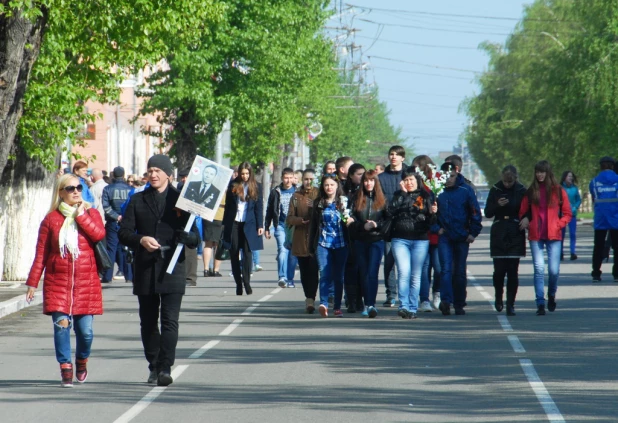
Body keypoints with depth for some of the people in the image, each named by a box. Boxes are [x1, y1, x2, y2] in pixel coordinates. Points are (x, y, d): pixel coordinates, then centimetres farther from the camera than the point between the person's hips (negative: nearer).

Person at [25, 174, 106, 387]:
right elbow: (41, 254, 6)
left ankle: (82, 360, 27)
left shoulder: (90, 213, 9)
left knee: (85, 329, 0)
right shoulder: (51, 219, 6)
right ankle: (65, 369, -5)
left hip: (86, 283, 1)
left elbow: (99, 234, -13)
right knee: (61, 325, -12)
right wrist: (32, 283, 2)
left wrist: (81, 215, -10)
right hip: (57, 282, 0)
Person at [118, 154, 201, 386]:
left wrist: (185, 237, -17)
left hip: (172, 270, -3)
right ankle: (154, 367, 20)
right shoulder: (137, 200, 11)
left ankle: (165, 368, -13)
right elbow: (124, 232, 6)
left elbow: (195, 238, 6)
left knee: (170, 321, -10)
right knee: (148, 322, 8)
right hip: (145, 270, 3)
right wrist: (141, 240, -14)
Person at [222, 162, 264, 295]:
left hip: (249, 224, -2)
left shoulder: (256, 187, 5)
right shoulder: (233, 186, 6)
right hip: (233, 223, 2)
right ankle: (238, 284, 8)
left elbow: (259, 207, 4)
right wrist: (225, 223, 6)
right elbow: (228, 205, 9)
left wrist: (260, 225, -1)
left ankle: (246, 283, -10)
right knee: (234, 254, 2)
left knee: (247, 253, -10)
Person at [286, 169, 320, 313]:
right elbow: (289, 219, 8)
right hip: (300, 239, 3)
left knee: (313, 269, -14)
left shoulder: (319, 194, 4)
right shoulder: (296, 196, 11)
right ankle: (310, 298, 17)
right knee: (304, 271, 5)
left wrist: (314, 206, -17)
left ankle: (310, 299, -17)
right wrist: (301, 220, -11)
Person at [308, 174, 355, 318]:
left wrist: (350, 221, -14)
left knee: (338, 276, 4)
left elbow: (351, 219, 11)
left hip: (340, 244, 0)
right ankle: (323, 304, -23)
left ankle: (337, 307, 11)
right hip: (323, 244, 0)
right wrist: (311, 246, 11)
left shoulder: (343, 202, 6)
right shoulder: (318, 203, 9)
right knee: (325, 274, -14)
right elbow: (313, 225, 12)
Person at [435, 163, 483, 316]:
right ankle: (446, 301, -23)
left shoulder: (465, 191, 0)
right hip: (444, 237, 0)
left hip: (462, 238, 0)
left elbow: (475, 213, 3)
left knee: (460, 272, 5)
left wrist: (473, 233, -3)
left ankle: (459, 304, 12)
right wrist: (436, 228, -2)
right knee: (446, 269, -13)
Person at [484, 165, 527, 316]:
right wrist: (498, 205, -13)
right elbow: (487, 213, 5)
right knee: (499, 269, -2)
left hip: (516, 235, -1)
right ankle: (498, 297, 24)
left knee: (513, 271, -4)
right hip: (499, 234, 1)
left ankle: (510, 304, 0)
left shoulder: (521, 191, 1)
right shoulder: (495, 190, 4)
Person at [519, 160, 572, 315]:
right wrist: (526, 223, -3)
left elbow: (567, 214, 7)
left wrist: (558, 225, -6)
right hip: (536, 236, 1)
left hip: (554, 236, -1)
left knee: (554, 270, -3)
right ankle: (540, 304, -6)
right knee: (539, 269, -8)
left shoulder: (558, 191, 3)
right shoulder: (531, 191, 8)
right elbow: (523, 212, 14)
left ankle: (551, 295, 26)